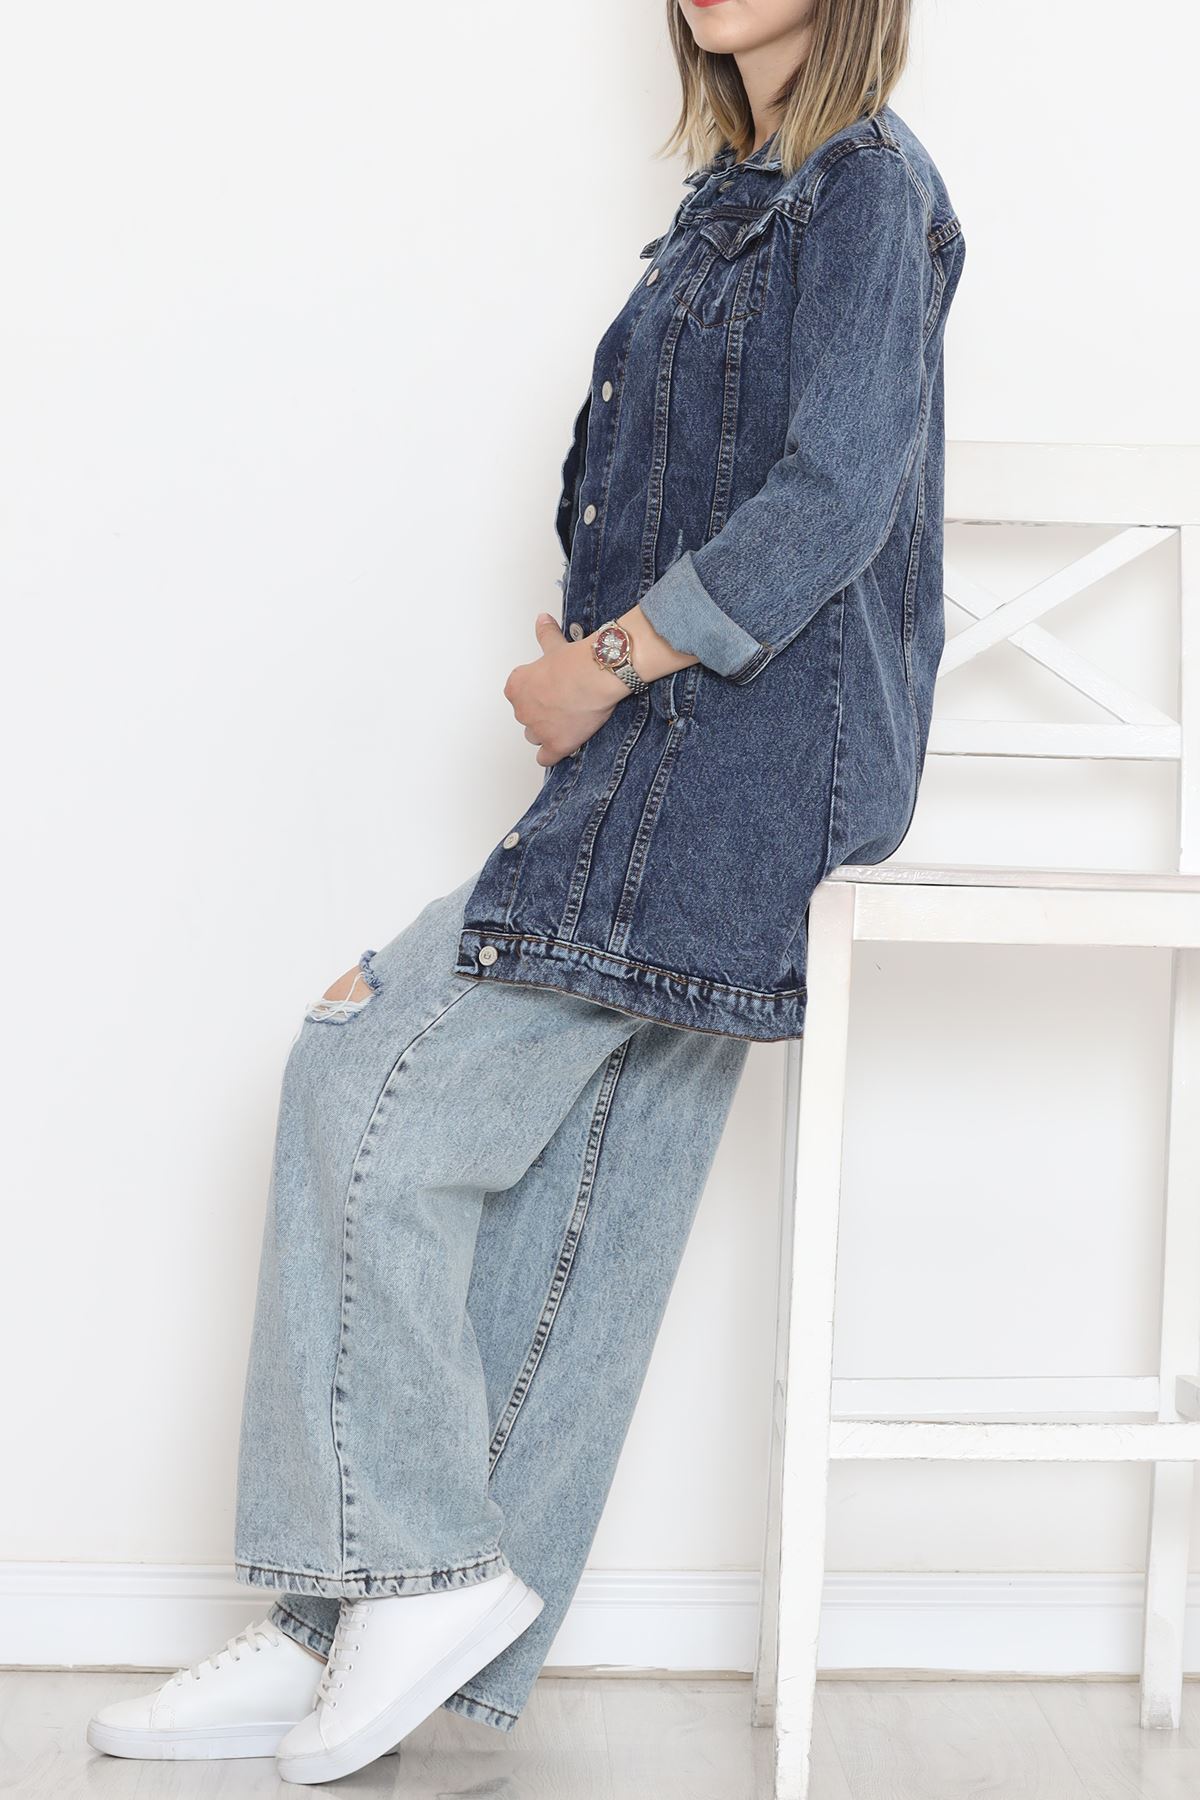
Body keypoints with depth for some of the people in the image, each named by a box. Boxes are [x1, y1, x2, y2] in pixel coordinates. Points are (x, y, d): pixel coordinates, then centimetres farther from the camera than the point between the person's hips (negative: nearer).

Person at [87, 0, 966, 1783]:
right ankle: (355, 1637, 13)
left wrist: (603, 664, -12)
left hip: (736, 764, -9)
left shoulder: (868, 183, -7)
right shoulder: (746, 190, 20)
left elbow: (834, 499, -18)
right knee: (573, 1212, 7)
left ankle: (421, 1564, -1)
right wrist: (605, 653, 4)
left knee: (374, 1080, -11)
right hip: (682, 766, 9)